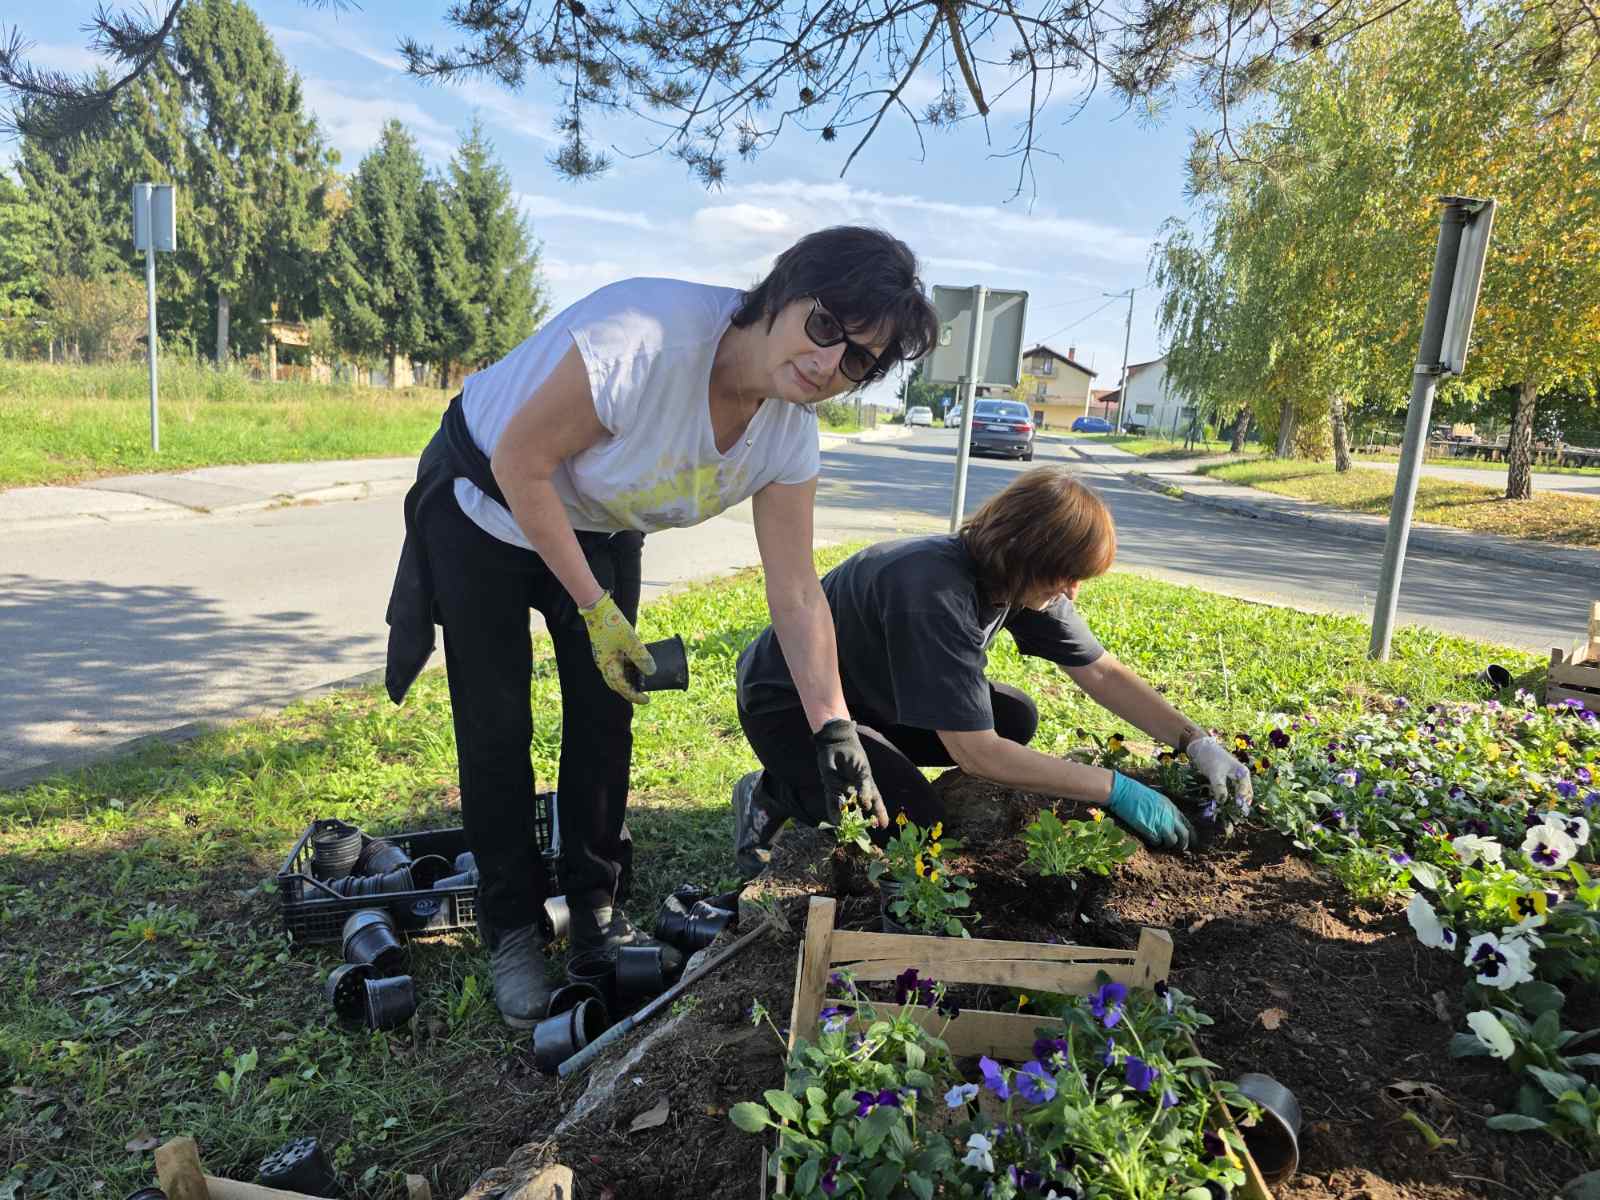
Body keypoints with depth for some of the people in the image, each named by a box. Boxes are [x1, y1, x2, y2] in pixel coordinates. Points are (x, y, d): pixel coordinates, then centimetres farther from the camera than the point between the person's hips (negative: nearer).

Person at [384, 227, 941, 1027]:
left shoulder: (789, 435, -18)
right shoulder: (645, 337, -39)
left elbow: (796, 594, -12)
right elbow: (518, 463, -28)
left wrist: (835, 732, -15)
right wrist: (594, 608, -22)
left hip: (596, 527, 5)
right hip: (486, 506, -5)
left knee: (606, 715, 6)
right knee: (497, 726, -2)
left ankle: (595, 912, 25)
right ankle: (510, 931, 17)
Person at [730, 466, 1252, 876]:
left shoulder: (1015, 576, -11)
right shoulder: (935, 593, -37)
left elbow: (1104, 675, -2)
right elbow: (976, 753, -36)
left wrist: (1199, 743, -12)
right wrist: (1117, 790, -30)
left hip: (868, 690, 8)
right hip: (787, 705, -8)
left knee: (1015, 717, -5)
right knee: (916, 822, -24)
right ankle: (773, 794, -1)